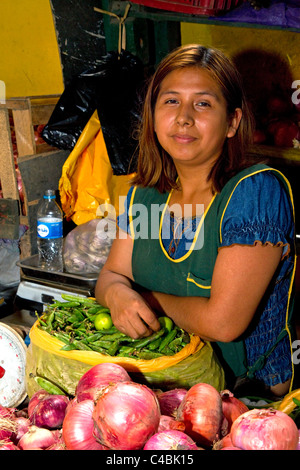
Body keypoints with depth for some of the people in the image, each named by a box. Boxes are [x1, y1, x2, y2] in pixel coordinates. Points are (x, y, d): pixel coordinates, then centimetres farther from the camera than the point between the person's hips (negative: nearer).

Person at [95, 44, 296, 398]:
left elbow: (221, 322, -24)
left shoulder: (257, 191, -19)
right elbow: (111, 273, 6)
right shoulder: (146, 191, 2)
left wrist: (151, 299, -8)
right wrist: (116, 292, -18)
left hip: (250, 393, -5)